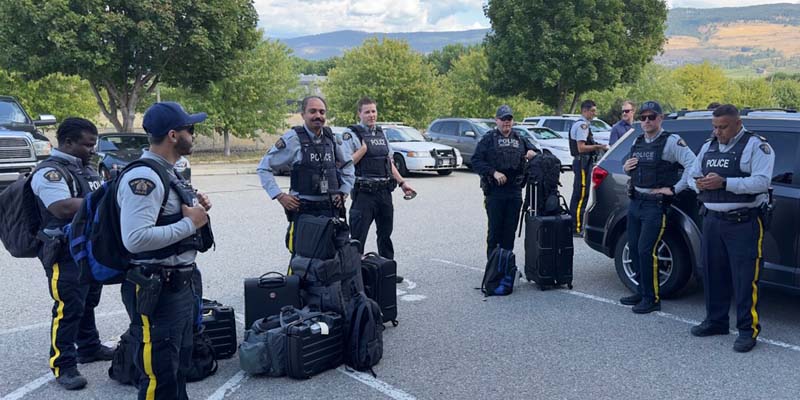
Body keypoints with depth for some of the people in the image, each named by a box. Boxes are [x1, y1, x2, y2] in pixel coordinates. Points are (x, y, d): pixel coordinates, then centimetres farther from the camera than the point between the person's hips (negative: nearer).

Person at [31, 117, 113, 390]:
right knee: (68, 309, -5)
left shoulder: (87, 169, 15)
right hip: (65, 254, -9)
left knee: (88, 303, 20)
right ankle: (63, 366, 3)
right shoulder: (50, 172, -15)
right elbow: (63, 207, -29)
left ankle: (89, 347, 34)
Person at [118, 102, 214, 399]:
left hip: (180, 285, 10)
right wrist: (189, 224, -21)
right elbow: (135, 238, -30)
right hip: (156, 291, -10)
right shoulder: (143, 177, -20)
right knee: (159, 376, 1)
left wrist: (196, 209, 6)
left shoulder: (167, 173, 13)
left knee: (179, 368, 22)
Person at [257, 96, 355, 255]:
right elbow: (263, 168, -3)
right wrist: (279, 196, -9)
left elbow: (347, 165, 25)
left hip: (330, 208, 5)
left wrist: (344, 191, 12)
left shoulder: (332, 139, 9)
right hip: (303, 209, -5)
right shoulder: (293, 139, -7)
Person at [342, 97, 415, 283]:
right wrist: (364, 148, -18)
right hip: (364, 192, -7)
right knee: (358, 236, -4)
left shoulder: (381, 134, 15)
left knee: (385, 234, 15)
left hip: (384, 191, 7)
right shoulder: (351, 134, -6)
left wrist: (402, 183, 14)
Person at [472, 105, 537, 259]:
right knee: (495, 229, 0)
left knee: (511, 229, 9)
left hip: (515, 192, 4)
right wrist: (494, 172, -17)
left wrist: (532, 153, 1)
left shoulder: (519, 139, 13)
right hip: (495, 192, -4)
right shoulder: (488, 139, -1)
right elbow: (476, 161, -7)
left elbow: (532, 149, 25)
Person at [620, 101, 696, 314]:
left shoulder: (671, 141, -9)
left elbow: (692, 164, -18)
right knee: (634, 248, 10)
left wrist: (674, 190, -17)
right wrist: (626, 167, 3)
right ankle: (642, 292, 23)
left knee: (646, 251, -10)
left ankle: (652, 298, 0)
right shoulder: (638, 142, 14)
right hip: (635, 202, 7)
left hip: (655, 204, -7)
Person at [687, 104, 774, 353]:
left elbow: (761, 182, -18)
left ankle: (748, 329, 4)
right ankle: (715, 321, 25)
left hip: (744, 223, -6)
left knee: (745, 278, -4)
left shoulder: (756, 146, -6)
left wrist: (724, 182, -24)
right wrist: (698, 183, -3)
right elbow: (693, 174, 21)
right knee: (713, 273, 12)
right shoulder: (709, 146, 16)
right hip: (712, 220, 7)